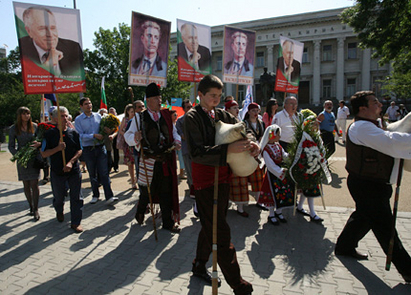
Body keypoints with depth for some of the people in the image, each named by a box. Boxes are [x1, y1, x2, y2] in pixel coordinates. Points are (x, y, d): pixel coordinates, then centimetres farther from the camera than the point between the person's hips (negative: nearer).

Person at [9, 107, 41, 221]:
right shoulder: (13, 129, 1)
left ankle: (36, 210, 2)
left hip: (34, 158, -1)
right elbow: (11, 146, 4)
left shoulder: (35, 126, 2)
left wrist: (39, 143, -15)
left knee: (34, 184, -5)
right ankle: (31, 207, 23)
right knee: (26, 185, 8)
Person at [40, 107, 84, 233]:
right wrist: (58, 148, -20)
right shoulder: (50, 134, -3)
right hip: (57, 171, -1)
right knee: (58, 197, 15)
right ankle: (60, 211, 48)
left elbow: (79, 150, 2)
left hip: (74, 170, 1)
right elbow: (44, 154, -5)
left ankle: (76, 222, 13)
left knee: (76, 197, 1)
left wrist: (71, 162, -12)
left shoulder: (74, 133, 2)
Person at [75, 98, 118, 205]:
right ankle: (95, 195, 26)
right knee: (92, 174, 11)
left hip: (100, 148, 1)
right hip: (88, 150, -1)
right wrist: (94, 136, -18)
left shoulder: (98, 116, 7)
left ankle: (109, 197, -5)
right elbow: (80, 136, -9)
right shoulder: (78, 119, -1)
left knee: (104, 173, -5)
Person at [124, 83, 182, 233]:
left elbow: (174, 132, 17)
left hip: (166, 160, 3)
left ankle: (168, 222, 21)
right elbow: (128, 136, -5)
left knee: (166, 192, 8)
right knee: (147, 191, 8)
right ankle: (140, 213, 39)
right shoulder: (140, 117, -3)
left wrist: (177, 141, -3)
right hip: (148, 160, -3)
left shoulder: (166, 115, 9)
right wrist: (135, 137, -27)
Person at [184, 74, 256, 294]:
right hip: (204, 179, -7)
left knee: (211, 226, 20)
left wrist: (251, 143, -9)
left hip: (222, 176, 7)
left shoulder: (222, 115, 8)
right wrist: (228, 149, -30)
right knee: (220, 231, -3)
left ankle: (199, 266, 41)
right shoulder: (192, 117, -9)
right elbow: (197, 151, -20)